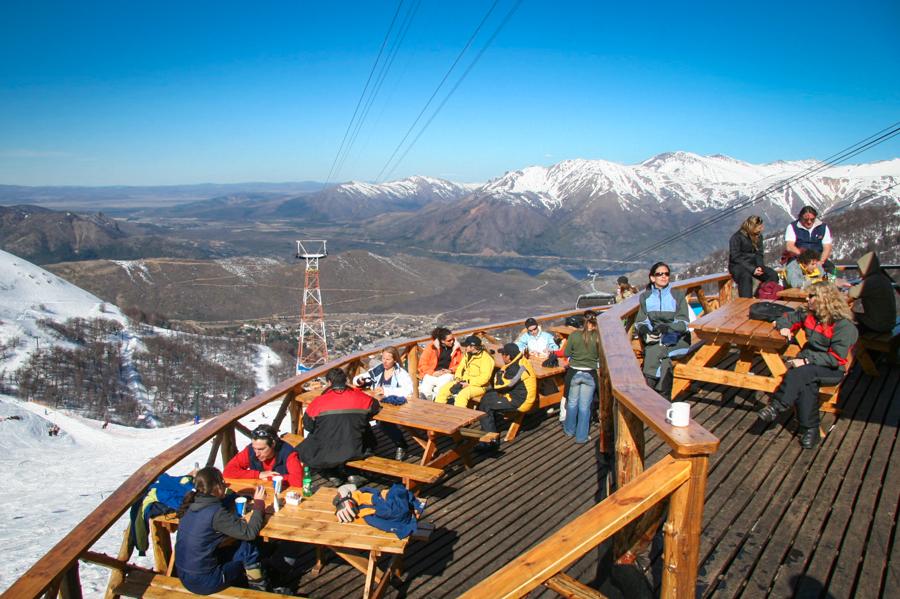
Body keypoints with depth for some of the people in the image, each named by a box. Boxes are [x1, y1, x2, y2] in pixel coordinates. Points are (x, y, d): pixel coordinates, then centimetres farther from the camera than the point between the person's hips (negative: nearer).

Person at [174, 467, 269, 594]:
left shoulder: (192, 504, -2)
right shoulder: (216, 513, -22)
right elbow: (249, 533, -18)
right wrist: (259, 503, -10)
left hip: (184, 576, 8)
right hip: (203, 583, -8)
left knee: (235, 549, 21)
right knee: (248, 548, 3)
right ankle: (260, 591, 19)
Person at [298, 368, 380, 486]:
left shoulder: (319, 402, -8)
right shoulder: (359, 397, -3)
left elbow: (308, 426, 3)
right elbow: (376, 407, 16)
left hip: (324, 456, -1)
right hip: (354, 452, 1)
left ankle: (332, 475, 19)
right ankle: (351, 473, 23)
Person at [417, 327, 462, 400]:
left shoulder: (456, 348, 7)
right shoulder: (431, 347, 1)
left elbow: (460, 364, 13)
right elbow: (422, 364, 1)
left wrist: (451, 370, -5)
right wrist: (433, 372, -12)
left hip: (447, 375, 1)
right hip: (431, 375, -1)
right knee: (424, 392, -26)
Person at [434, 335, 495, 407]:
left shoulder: (486, 358, -15)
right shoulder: (467, 355, 11)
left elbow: (484, 378, -21)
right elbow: (460, 367, 21)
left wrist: (468, 384, -21)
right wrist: (457, 378, 1)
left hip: (478, 386, -8)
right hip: (463, 382, 8)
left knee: (462, 395, -36)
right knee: (443, 390, -4)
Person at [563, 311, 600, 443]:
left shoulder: (574, 335, -12)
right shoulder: (598, 337, -12)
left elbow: (567, 353, -3)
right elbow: (600, 356, -3)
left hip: (574, 373, 1)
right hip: (590, 374, -1)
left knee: (572, 403, 19)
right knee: (585, 406, 9)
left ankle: (570, 430, 33)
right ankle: (581, 436, 15)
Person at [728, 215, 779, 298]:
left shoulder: (758, 236, 8)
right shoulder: (736, 237, -11)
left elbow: (759, 254, 10)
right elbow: (735, 257, -17)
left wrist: (760, 266, -12)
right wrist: (752, 269, -24)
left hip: (753, 265, 6)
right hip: (738, 266, -6)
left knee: (773, 275, -17)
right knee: (746, 276, -39)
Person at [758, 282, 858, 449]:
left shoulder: (844, 325, -13)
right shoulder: (809, 315, 8)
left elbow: (836, 358, -19)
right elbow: (788, 318, 25)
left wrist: (806, 361, -27)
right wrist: (785, 327, 1)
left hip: (832, 371, -5)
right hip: (808, 364, 5)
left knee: (801, 373, -36)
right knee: (806, 383, -31)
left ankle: (776, 407, -35)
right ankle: (810, 430, -28)